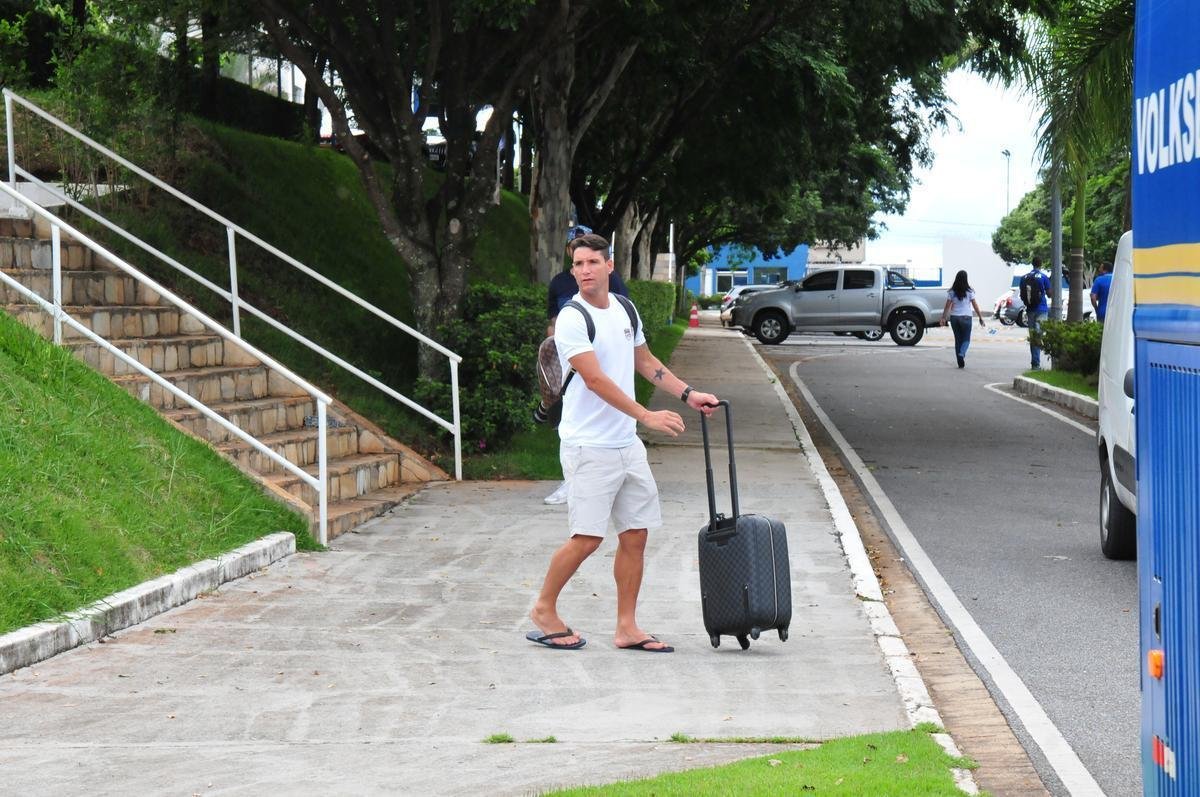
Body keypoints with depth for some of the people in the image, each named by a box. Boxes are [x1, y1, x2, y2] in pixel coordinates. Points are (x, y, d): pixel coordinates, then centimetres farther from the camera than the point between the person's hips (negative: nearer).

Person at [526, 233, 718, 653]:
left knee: (636, 535, 6)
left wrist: (688, 394, 17)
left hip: (627, 444, 7)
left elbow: (644, 361, 25)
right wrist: (647, 416, -24)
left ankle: (627, 628, 13)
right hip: (588, 446, -7)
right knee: (586, 538, -8)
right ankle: (543, 610, 11)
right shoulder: (572, 319, -13)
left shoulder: (624, 311, 11)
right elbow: (596, 380, -20)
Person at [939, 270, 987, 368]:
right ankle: (962, 354, -22)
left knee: (958, 339, 11)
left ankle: (961, 362, 11)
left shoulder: (951, 292, -2)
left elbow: (947, 306, -3)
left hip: (954, 317, 2)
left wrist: (943, 318, 3)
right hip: (966, 317, -2)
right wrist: (980, 317, 2)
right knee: (966, 339, 8)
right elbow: (975, 305, -4)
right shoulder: (969, 292, -6)